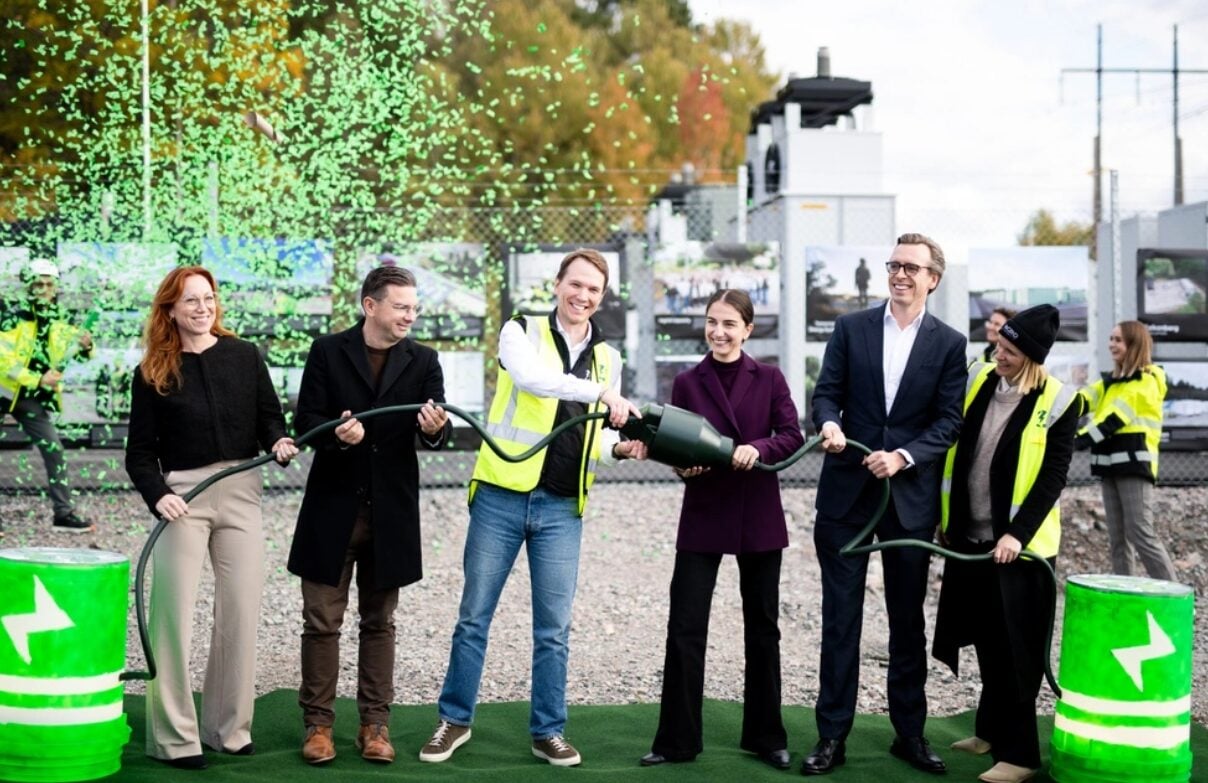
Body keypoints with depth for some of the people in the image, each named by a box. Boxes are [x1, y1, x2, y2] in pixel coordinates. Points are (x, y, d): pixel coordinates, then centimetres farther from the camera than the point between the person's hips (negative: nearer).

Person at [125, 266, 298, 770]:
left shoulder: (244, 356, 4)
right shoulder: (152, 373, 0)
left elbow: (270, 415, 10)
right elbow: (140, 452, 1)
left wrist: (281, 441, -12)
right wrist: (157, 495, -16)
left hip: (240, 493, 2)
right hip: (183, 495, -2)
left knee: (241, 613, 5)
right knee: (174, 614, -2)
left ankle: (229, 727, 17)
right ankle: (174, 736, 7)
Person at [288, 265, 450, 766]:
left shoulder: (423, 361, 4)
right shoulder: (328, 352, -1)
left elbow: (437, 430, -3)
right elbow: (305, 419, -5)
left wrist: (435, 428, -27)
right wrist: (336, 433, -26)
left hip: (390, 512, 2)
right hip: (332, 506, -2)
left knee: (379, 622, 11)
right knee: (322, 621, 4)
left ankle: (375, 724, 19)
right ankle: (318, 723, 15)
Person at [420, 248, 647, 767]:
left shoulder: (608, 359, 12)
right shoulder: (522, 331, -1)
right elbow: (530, 376, -24)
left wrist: (618, 449, -6)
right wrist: (599, 393, -33)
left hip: (562, 508, 3)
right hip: (502, 496, -3)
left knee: (554, 629, 6)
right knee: (474, 616, 6)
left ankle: (548, 731, 18)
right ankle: (455, 719, 20)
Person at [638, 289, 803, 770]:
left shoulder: (769, 379, 3)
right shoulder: (687, 383, 4)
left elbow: (792, 436, -6)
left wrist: (758, 449, -24)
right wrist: (683, 464, -18)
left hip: (759, 517, 0)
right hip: (703, 517, 0)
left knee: (762, 627, 10)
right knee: (685, 627, -3)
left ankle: (765, 736, 23)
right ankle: (677, 740, 7)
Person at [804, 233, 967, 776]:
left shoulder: (948, 343, 3)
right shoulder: (851, 328, 5)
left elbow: (950, 420, -1)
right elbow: (827, 392, 2)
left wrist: (903, 456, -16)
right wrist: (829, 424, -21)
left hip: (911, 496, 0)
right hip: (846, 490, 0)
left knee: (908, 620, 10)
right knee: (840, 618, 3)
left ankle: (909, 732, 22)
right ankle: (832, 735, 10)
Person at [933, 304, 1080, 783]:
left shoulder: (1057, 402, -10)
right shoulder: (977, 380, 4)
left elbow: (1052, 478, -12)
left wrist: (1017, 534, -19)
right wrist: (945, 517, 13)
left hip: (1018, 544, -5)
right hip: (968, 536, 5)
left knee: (1013, 649, -1)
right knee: (986, 642, 16)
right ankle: (991, 731, 30)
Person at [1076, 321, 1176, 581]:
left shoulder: (1147, 381, -8)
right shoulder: (1111, 381, 18)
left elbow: (1115, 419, -17)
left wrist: (1077, 441, -23)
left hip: (1134, 463, -8)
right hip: (1111, 464, 8)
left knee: (1140, 533, -11)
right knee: (1116, 536, 9)